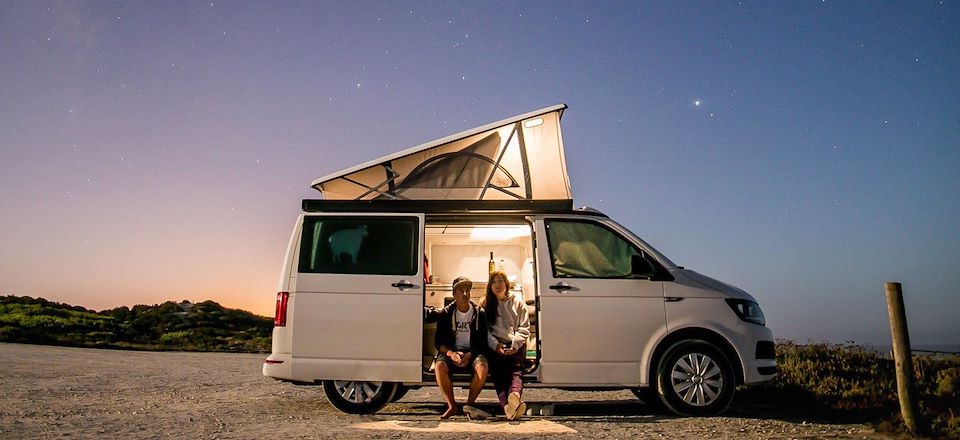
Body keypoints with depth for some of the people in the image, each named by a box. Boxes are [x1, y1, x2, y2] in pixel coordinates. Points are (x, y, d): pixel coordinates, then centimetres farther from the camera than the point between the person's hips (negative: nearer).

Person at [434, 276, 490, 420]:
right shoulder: (446, 313, 2)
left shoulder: (479, 313, 2)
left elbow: (483, 342, 1)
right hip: (451, 352, 0)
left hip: (473, 353, 0)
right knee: (440, 367, -32)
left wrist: (469, 355, -17)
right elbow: (438, 341, 0)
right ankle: (452, 406, -15)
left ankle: (469, 404, -13)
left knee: (482, 367, -32)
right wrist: (451, 353, -20)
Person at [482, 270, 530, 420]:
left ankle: (515, 394, -53)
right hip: (495, 346, 0)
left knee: (516, 369, -26)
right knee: (498, 373, -24)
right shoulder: (486, 304, 15)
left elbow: (524, 328, 9)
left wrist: (515, 344, -8)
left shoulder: (517, 301, 14)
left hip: (516, 346, 0)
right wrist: (495, 344, -11)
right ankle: (507, 404, -46)